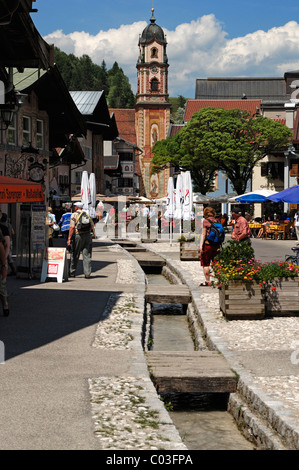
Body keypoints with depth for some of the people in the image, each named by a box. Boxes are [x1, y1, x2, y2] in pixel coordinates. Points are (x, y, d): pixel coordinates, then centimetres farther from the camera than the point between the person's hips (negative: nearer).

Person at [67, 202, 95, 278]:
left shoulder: (74, 215, -3)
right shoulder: (87, 214, 13)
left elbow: (72, 227, -12)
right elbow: (92, 226, 11)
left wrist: (69, 239, -14)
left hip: (78, 236, -4)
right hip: (88, 235, 4)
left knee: (74, 255, 7)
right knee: (87, 255, 4)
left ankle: (72, 273, 15)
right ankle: (87, 273, -3)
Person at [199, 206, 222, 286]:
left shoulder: (205, 221, -6)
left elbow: (203, 234, -10)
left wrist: (201, 245, -10)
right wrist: (219, 245, 16)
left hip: (208, 244, -5)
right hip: (217, 245, 5)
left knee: (205, 263, 2)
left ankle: (207, 281, 1)